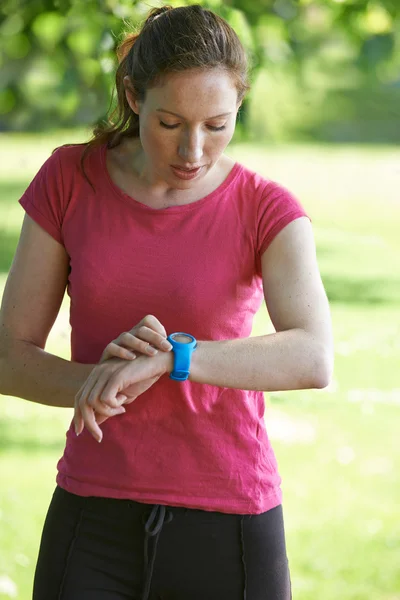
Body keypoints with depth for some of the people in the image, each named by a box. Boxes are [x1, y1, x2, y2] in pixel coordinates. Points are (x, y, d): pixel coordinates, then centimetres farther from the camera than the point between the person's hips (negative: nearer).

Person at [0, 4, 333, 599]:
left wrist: (162, 359, -35)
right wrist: (105, 381, -22)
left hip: (226, 535, -1)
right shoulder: (69, 180, 0)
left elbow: (312, 360, -23)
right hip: (97, 531, 1)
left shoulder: (269, 212, -6)